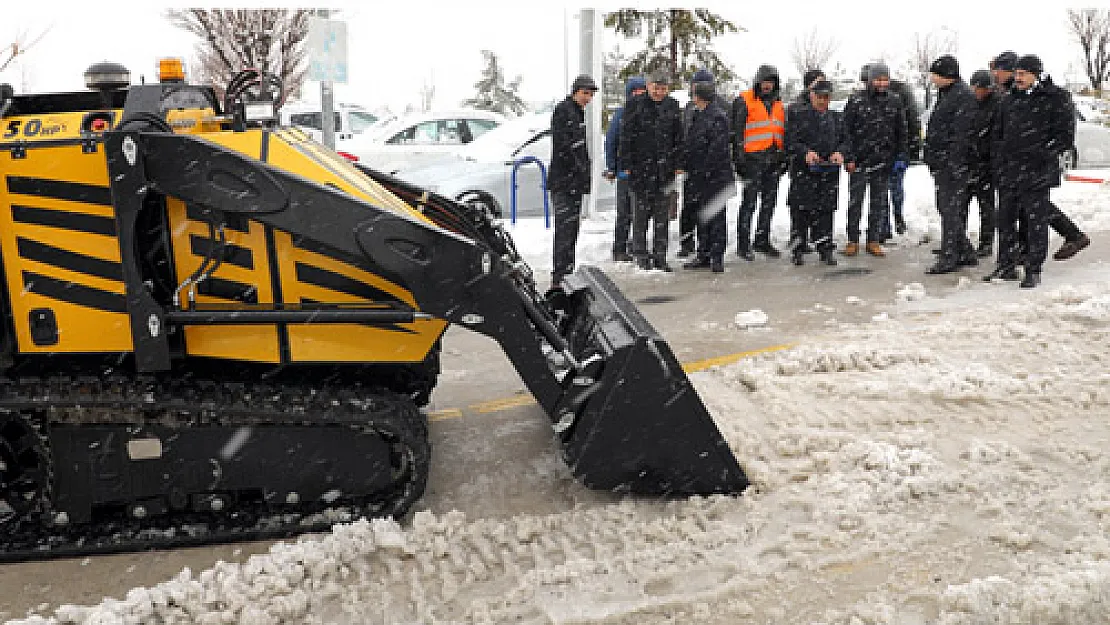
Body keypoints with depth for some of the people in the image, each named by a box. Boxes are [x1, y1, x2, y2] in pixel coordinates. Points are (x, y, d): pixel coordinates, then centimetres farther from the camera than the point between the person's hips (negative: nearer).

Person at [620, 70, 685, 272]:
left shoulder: (672, 107, 9)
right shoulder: (635, 105, -2)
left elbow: (678, 137, 12)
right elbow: (626, 136, -4)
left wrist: (678, 164, 6)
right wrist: (626, 164, -8)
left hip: (664, 167, 3)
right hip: (640, 167, -3)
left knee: (663, 213, 6)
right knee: (641, 211, 3)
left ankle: (660, 255, 14)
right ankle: (641, 253, 15)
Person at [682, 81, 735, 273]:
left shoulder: (718, 116, -12)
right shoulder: (697, 116, 15)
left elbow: (718, 148, -17)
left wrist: (704, 170, -18)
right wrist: (690, 169, 13)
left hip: (715, 176, -9)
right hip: (698, 177, 9)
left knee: (715, 216, -2)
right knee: (702, 216, 13)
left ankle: (717, 257, 4)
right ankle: (703, 255, 21)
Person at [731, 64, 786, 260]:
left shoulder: (778, 103, 18)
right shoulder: (744, 101, -1)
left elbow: (783, 131, 24)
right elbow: (736, 130, -7)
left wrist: (784, 157, 17)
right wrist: (739, 155, -14)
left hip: (774, 159, 7)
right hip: (753, 158, -7)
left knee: (769, 202, 10)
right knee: (749, 202, -8)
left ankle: (762, 240, 21)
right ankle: (743, 245, -4)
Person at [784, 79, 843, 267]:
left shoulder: (835, 117, 16)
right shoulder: (797, 114, 3)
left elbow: (843, 140, 17)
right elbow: (790, 141, -4)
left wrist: (839, 153, -5)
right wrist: (806, 152, -20)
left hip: (829, 172, 4)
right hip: (803, 171, -3)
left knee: (825, 211, 4)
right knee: (802, 211, -3)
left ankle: (825, 249, 12)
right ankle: (797, 250, 7)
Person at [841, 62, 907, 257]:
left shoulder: (895, 102, 7)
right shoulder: (856, 101, -2)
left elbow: (901, 132, 11)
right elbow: (847, 131, -3)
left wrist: (901, 157, 5)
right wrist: (849, 158, -10)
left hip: (884, 161, 3)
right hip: (859, 161, -3)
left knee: (879, 202, 7)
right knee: (855, 201, 1)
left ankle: (874, 241, 14)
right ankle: (853, 241, 10)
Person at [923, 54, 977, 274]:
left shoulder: (963, 96, -14)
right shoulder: (945, 94, 17)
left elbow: (961, 133, -20)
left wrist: (953, 162, -24)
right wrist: (932, 156, 22)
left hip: (952, 164, -10)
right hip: (941, 163, 10)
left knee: (950, 209, -7)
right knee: (946, 207, 14)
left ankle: (948, 258, -3)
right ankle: (965, 253, 22)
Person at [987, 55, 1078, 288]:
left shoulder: (1057, 99, -3)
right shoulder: (1009, 100, 13)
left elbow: (1065, 137, -5)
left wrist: (1042, 155, -13)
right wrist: (998, 159, 9)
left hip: (1037, 173, -5)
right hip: (1008, 173, 6)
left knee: (1036, 223, -1)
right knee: (1005, 220, 10)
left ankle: (1033, 271, 8)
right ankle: (1006, 267, 21)